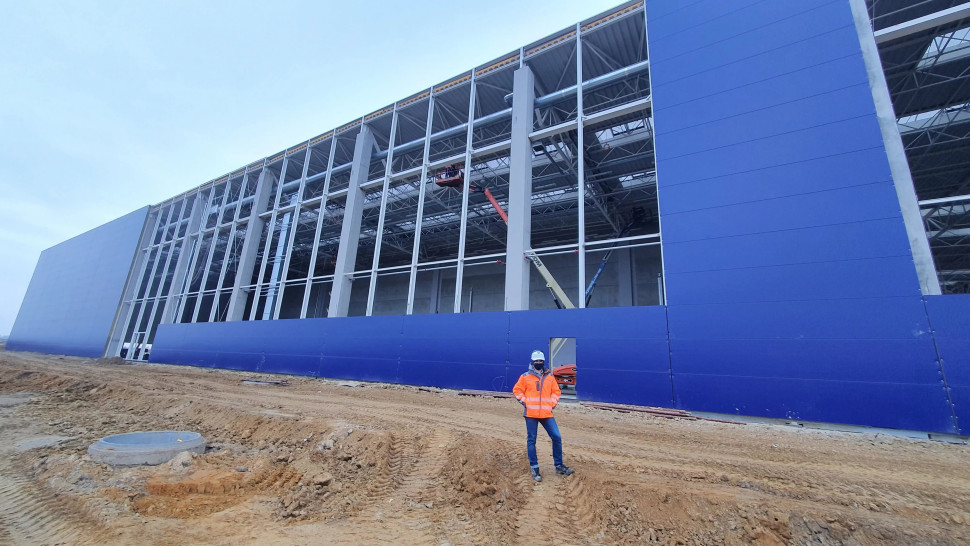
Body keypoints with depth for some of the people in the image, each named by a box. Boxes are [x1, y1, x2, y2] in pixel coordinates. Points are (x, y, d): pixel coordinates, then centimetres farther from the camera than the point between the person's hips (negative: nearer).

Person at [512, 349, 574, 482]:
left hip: (546, 414, 3)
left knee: (557, 437, 1)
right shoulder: (525, 376, 0)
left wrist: (552, 403, 2)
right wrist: (525, 402, -4)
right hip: (531, 414, -2)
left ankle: (559, 466, 18)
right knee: (531, 441, 4)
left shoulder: (549, 377, 8)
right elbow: (517, 390, 4)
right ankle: (534, 469, 16)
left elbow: (556, 391, 14)